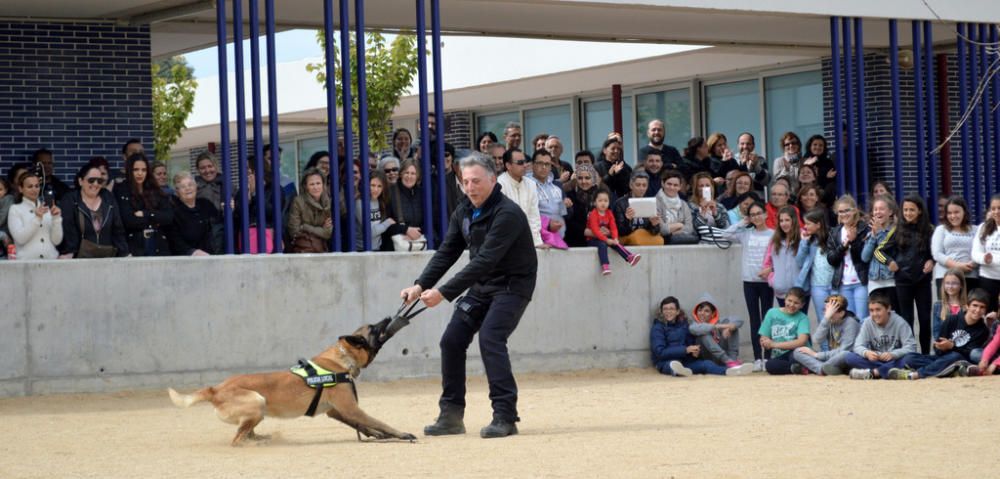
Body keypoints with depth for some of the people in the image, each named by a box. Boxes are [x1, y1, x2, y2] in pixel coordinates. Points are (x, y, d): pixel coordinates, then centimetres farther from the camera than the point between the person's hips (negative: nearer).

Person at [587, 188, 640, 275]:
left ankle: (629, 257, -33)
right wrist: (606, 240, -28)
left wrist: (615, 238, -20)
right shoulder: (593, 214, -14)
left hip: (606, 237, 6)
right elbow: (595, 230, -22)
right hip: (593, 239, -6)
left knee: (615, 244, -21)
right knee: (602, 244, -34)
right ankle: (605, 266, -48)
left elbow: (613, 227, 0)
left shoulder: (609, 213, 6)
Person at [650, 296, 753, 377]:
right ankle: (678, 370, -76)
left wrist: (696, 352, -10)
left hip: (685, 361, 4)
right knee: (673, 365, -39)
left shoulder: (683, 324, 17)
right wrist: (685, 350, -18)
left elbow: (691, 344, 16)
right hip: (666, 362, -4)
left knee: (706, 363, -24)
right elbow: (660, 352, -11)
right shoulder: (657, 328, 1)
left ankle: (729, 371, -53)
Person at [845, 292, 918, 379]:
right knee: (849, 358, -23)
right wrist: (866, 353, -33)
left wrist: (893, 354, -34)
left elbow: (911, 347, -16)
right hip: (875, 361, 2)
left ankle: (872, 372, -36)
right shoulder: (867, 323, -1)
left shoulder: (900, 323, -8)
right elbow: (858, 346, -8)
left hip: (894, 361, -2)